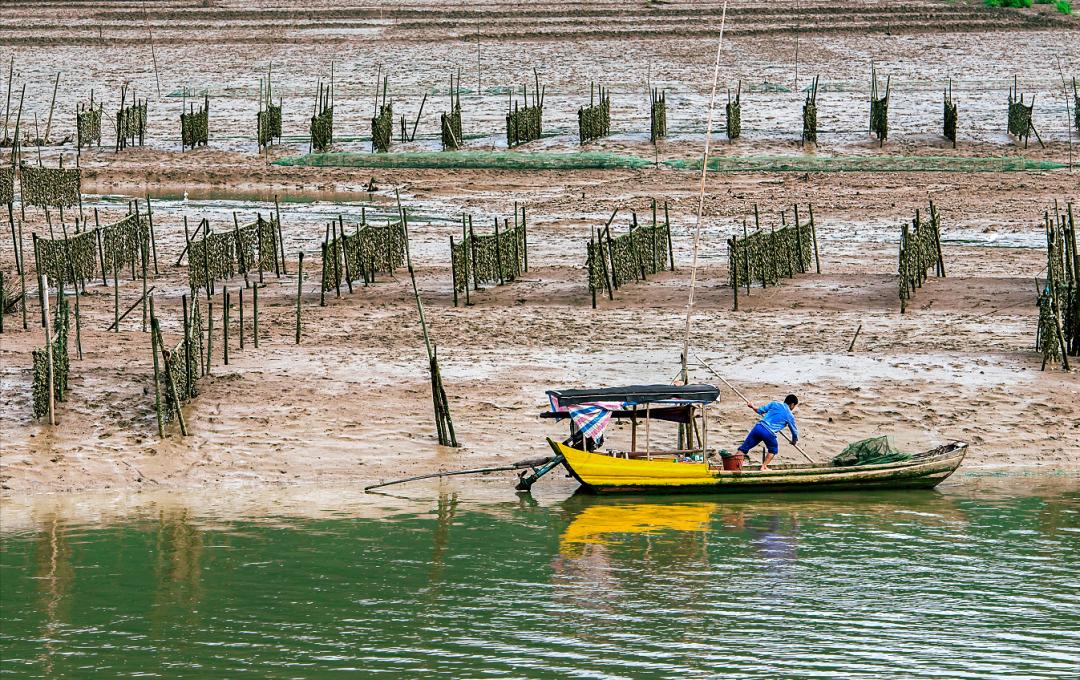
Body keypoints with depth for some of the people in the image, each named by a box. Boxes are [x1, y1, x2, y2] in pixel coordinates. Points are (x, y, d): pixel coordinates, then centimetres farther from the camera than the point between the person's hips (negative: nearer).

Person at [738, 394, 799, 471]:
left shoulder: (775, 404, 16)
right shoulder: (790, 416, 12)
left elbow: (760, 410, 17)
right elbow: (794, 431, 22)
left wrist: (752, 406, 38)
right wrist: (794, 441, 42)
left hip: (758, 427, 2)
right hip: (769, 433, -2)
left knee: (744, 448, 6)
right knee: (773, 450, 27)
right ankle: (764, 467, 15)